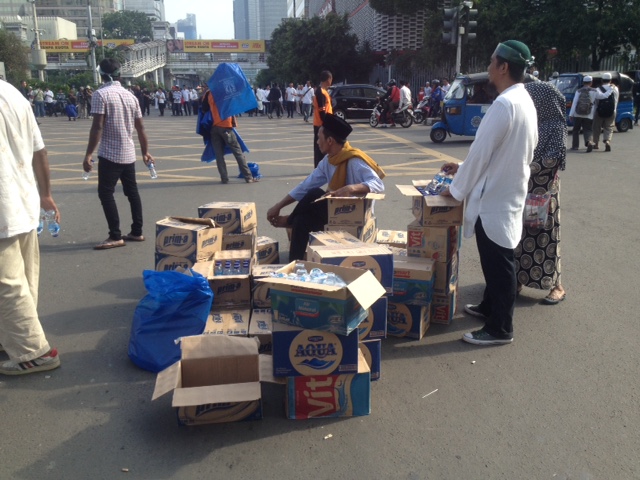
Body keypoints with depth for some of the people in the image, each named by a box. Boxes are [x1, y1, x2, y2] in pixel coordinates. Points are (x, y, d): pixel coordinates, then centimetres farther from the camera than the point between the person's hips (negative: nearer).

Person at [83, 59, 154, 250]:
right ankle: (137, 232, 18)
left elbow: (97, 127, -17)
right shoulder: (130, 96, 9)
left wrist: (88, 154, -14)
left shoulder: (101, 94, -10)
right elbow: (140, 128, 12)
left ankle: (115, 237, -3)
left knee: (105, 193, -1)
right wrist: (145, 152, 21)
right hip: (129, 153, 7)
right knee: (132, 192, 13)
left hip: (109, 154, -7)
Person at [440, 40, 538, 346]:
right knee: (496, 260, 22)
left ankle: (499, 329, 13)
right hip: (508, 192, 10)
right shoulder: (524, 101, 11)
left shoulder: (504, 104, -21)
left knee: (498, 264, 1)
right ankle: (489, 306, 38)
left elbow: (481, 152, -18)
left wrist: (456, 189, -6)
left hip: (494, 197, -10)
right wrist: (463, 169, 17)